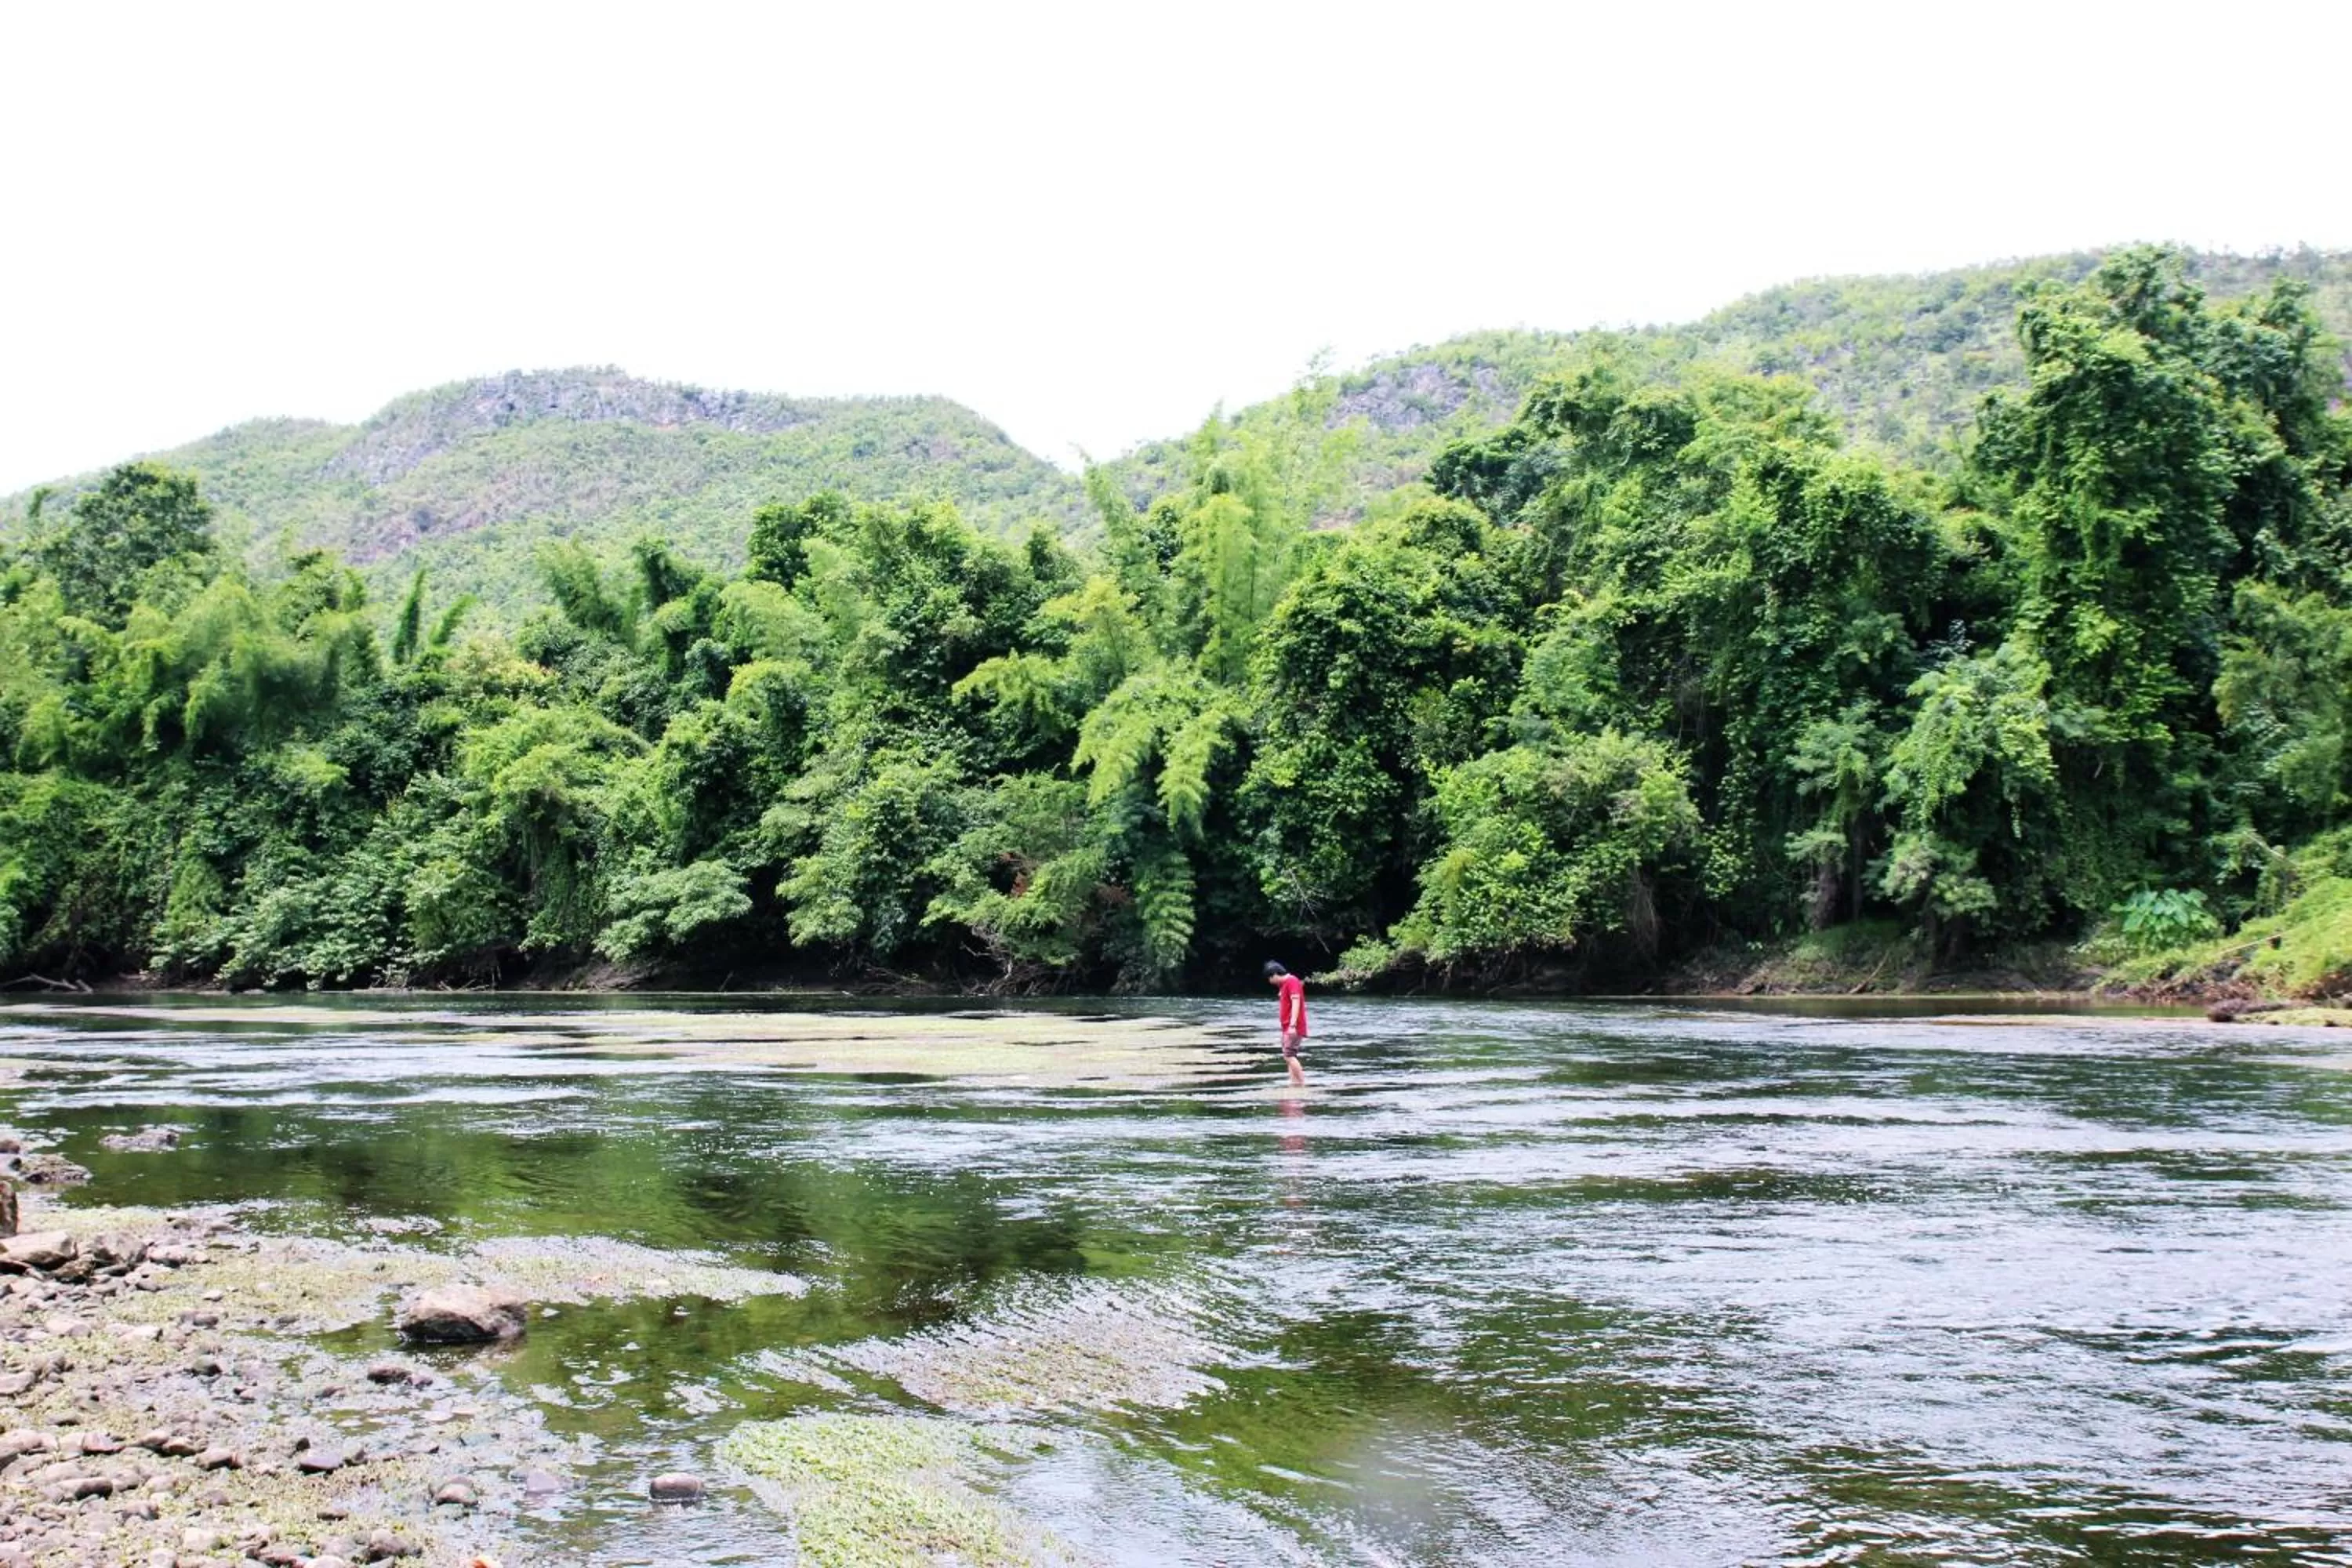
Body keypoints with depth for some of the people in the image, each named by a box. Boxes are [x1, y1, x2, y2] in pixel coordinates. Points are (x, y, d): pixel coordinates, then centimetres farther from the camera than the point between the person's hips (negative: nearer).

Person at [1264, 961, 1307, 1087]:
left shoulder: (1292, 981, -12)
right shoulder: (1283, 985, 18)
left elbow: (1296, 1003, -20)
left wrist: (1292, 1025, -26)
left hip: (1293, 1028, -10)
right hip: (1287, 1027, 10)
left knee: (1289, 1055, -17)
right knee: (1288, 1056, 7)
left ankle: (1302, 1084, -16)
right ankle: (1294, 1084, 6)